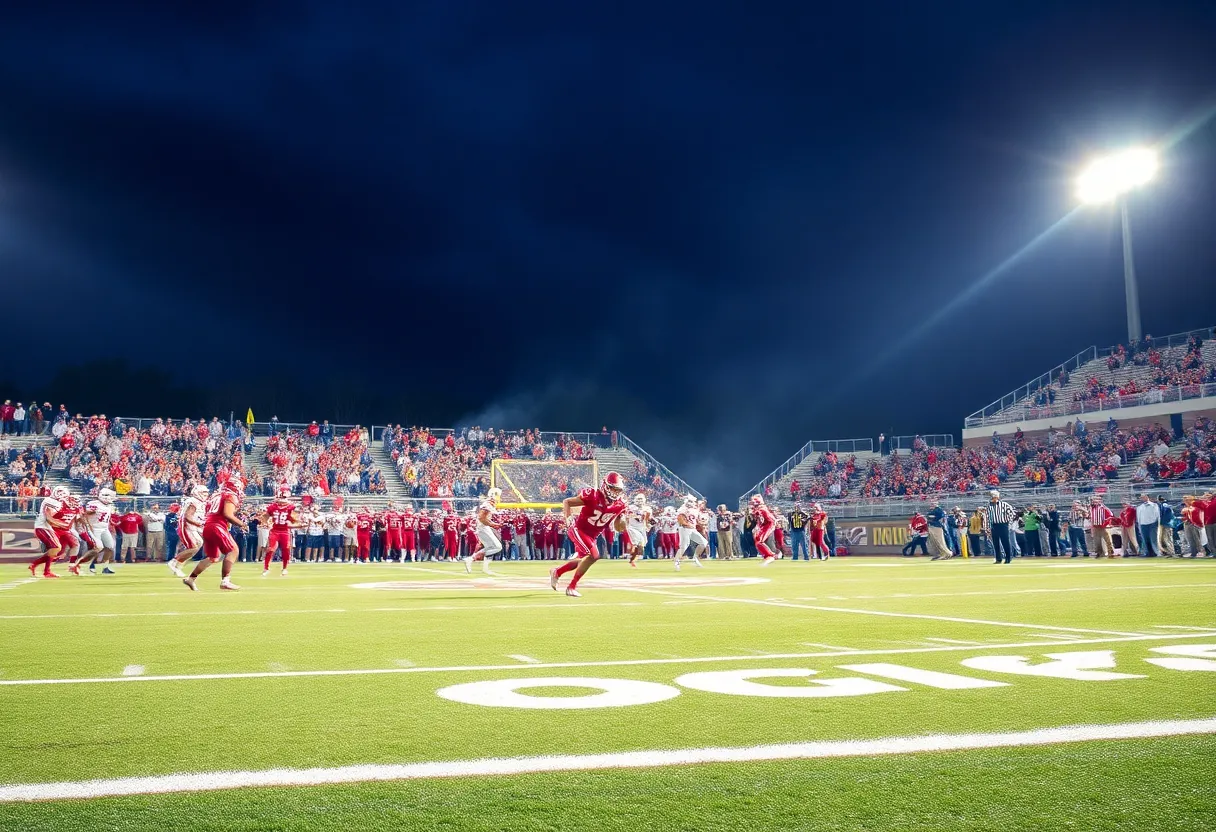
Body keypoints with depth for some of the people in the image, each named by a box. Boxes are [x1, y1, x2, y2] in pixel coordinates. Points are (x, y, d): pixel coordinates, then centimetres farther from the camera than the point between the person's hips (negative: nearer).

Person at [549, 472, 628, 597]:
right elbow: (566, 502, -15)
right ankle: (571, 587, -11)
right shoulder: (592, 496, -24)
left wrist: (625, 519, -20)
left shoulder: (619, 505, -8)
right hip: (578, 529, -8)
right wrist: (568, 518, -29)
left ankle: (556, 572, 49)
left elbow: (619, 528, 0)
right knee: (594, 555, -24)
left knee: (583, 560, 23)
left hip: (592, 536, 8)